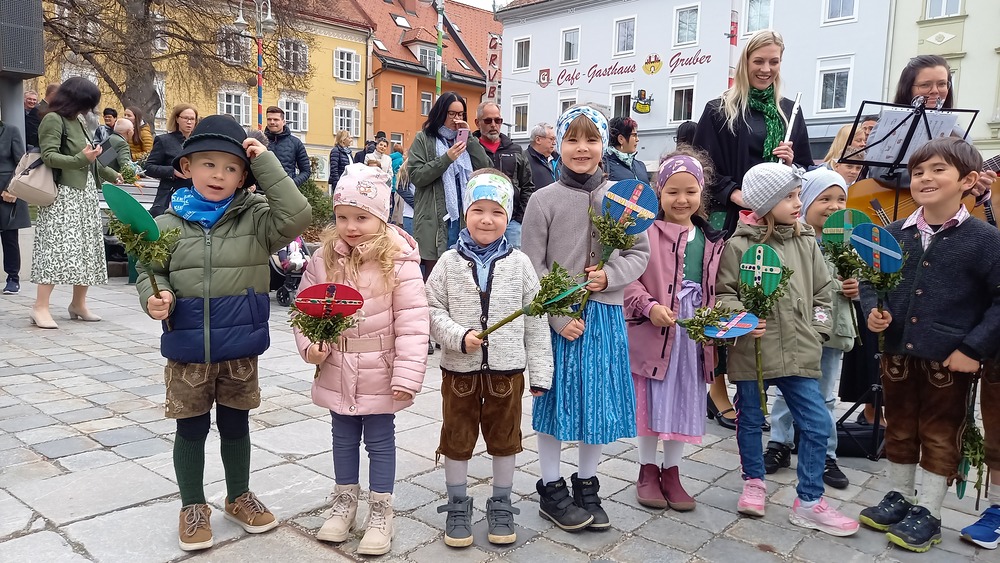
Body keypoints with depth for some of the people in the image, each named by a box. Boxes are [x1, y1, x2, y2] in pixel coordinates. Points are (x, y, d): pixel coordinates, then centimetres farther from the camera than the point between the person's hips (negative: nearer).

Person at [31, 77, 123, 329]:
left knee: (85, 249, 7)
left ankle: (78, 304, 15)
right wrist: (80, 159, -25)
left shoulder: (78, 121, 16)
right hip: (63, 194, -8)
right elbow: (49, 156, -15)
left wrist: (112, 175, 27)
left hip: (85, 193, 8)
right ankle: (40, 307, -12)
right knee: (58, 248, -14)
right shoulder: (53, 119, -7)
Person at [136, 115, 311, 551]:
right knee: (191, 429, 13)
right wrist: (156, 298, -20)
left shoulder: (255, 219, -4)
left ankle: (239, 497, 38)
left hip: (240, 348, 1)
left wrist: (266, 163, -17)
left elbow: (296, 217, -19)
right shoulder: (168, 224, -3)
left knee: (235, 424, 17)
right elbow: (151, 274, 2)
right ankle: (193, 507, 33)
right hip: (187, 349, 0)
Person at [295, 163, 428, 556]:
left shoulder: (398, 261, -18)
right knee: (343, 438, 20)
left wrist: (407, 375, -21)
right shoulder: (324, 258, -3)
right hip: (337, 372, 4)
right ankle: (344, 502, 39)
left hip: (378, 374, -4)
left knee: (380, 441, 11)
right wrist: (309, 344, -9)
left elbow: (411, 322, -18)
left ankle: (381, 512, 28)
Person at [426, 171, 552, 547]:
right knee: (456, 439, 13)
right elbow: (433, 309, -2)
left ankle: (501, 506, 34)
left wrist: (540, 372, -3)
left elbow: (535, 320, -2)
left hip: (507, 369, 0)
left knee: (504, 439, 14)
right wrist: (459, 336, -20)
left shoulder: (519, 263, -4)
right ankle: (457, 507, 32)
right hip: (459, 368, 0)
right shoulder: (449, 262, -5)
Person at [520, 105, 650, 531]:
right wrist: (559, 316, -13)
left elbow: (640, 253, 5)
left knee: (600, 400, 12)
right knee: (555, 400, 7)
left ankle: (587, 484, 31)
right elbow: (531, 267, -6)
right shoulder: (544, 200, -5)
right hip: (557, 318, -2)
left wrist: (609, 275, -14)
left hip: (606, 316, 3)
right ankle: (551, 489, 24)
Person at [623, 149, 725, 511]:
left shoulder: (712, 240, 10)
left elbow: (714, 288, 14)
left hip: (695, 333, 5)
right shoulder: (647, 232, -8)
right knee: (652, 401, 8)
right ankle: (648, 470, 26)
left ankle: (671, 471, 29)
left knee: (685, 402, 12)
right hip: (653, 332, -4)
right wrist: (649, 306, -24)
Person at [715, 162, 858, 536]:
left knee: (817, 424, 4)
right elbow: (724, 292, -6)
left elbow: (822, 291, 13)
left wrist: (816, 332, 7)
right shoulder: (739, 245, -8)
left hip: (799, 352, 4)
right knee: (751, 420, 13)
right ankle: (754, 482, 37)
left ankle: (809, 502, 19)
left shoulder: (806, 242, 6)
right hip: (751, 350, -4)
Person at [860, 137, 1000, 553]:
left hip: (950, 359, -4)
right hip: (897, 352, 4)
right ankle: (898, 497, 36)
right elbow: (870, 279, 11)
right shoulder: (894, 234, 1)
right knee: (899, 429, 18)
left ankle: (927, 512, 26)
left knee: (940, 436, 12)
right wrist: (874, 310, -8)